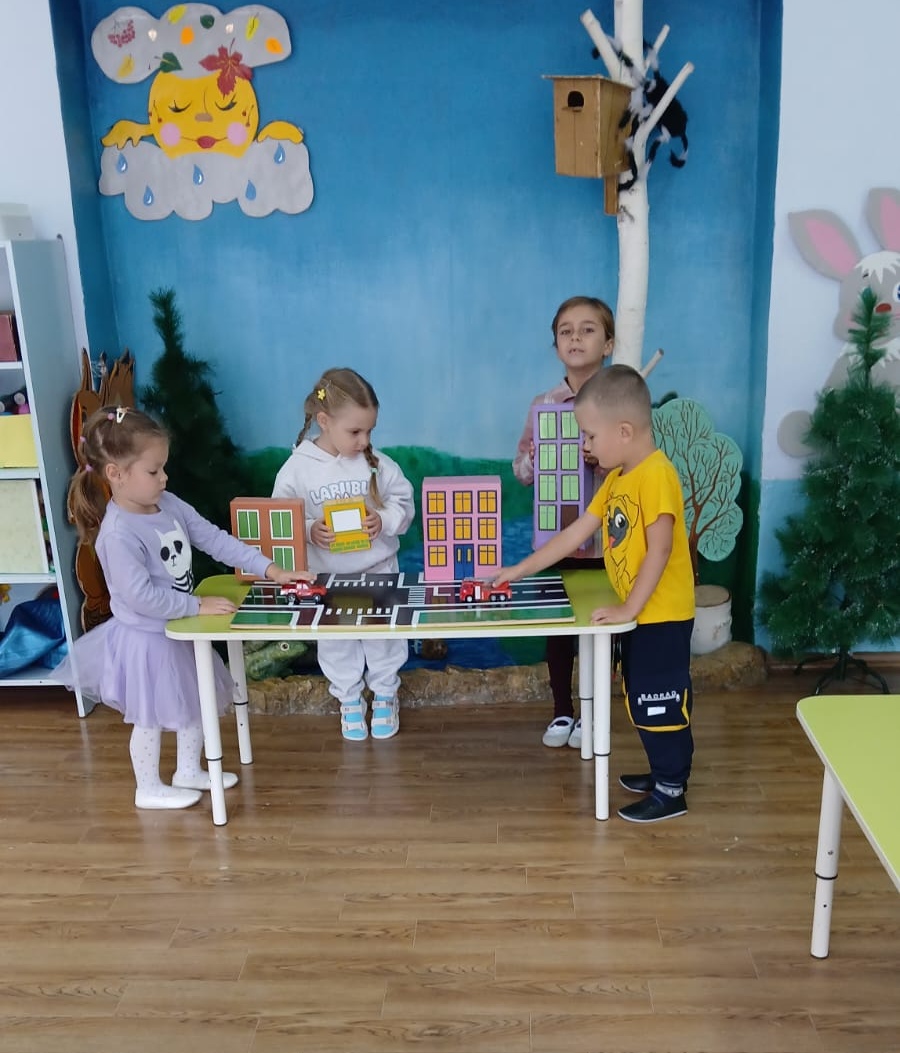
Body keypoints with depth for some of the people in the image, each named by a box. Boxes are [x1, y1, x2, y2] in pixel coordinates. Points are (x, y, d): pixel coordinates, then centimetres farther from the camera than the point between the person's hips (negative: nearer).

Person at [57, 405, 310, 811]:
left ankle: (188, 771, 41)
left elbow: (216, 539, -2)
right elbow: (140, 596, -31)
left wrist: (270, 570, -8)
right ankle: (149, 788, 32)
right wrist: (198, 605, -24)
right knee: (151, 717, 11)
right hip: (146, 638, -8)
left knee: (197, 702, 21)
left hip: (179, 630, 8)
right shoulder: (118, 533, -29)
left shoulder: (168, 504, -5)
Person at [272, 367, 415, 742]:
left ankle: (385, 696, 38)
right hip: (327, 576, -1)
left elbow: (405, 503, -2)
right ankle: (349, 701, 37)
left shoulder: (378, 463, -10)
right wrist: (309, 531, -27)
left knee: (384, 636, 15)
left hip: (378, 569, 1)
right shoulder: (296, 469, -14)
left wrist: (385, 519, -22)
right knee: (335, 642, 15)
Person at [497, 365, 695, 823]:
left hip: (662, 616, -9)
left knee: (660, 702, 2)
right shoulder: (616, 478, 8)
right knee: (644, 700, 20)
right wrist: (518, 571, 9)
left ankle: (671, 791, 17)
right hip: (641, 615, 9)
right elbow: (576, 533, 10)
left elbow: (659, 550, -25)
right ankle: (664, 772, 35)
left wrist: (628, 608, -22)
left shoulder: (656, 475, -22)